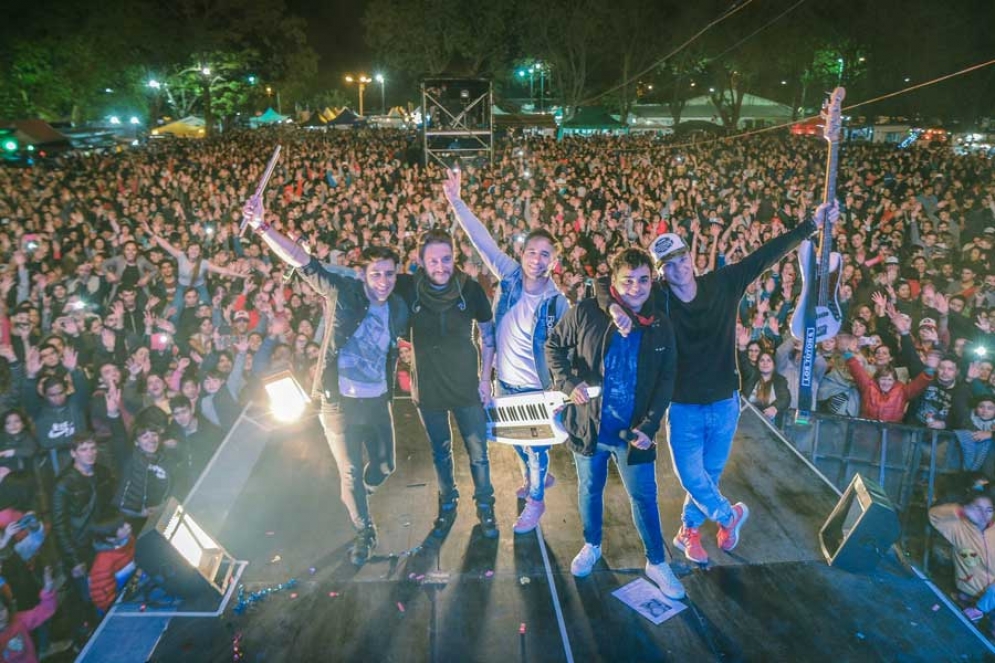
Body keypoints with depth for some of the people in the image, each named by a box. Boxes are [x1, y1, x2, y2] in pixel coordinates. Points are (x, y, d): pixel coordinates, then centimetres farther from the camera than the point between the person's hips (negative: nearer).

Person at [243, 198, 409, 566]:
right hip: (340, 402, -4)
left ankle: (356, 499, 51)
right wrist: (262, 227, -32)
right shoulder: (342, 293, -14)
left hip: (378, 401, 4)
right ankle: (364, 533, 32)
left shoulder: (399, 308, -2)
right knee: (351, 473, 8)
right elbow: (302, 261, -23)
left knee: (384, 466, 18)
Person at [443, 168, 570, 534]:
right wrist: (456, 201, -27)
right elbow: (482, 240, -19)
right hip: (504, 380, 4)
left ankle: (536, 500, 38)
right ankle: (538, 477, 53)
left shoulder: (558, 301, -19)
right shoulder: (509, 275, -12)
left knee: (535, 445, 14)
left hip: (536, 387, -4)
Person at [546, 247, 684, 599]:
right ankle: (591, 546, 44)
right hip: (588, 425, 0)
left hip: (633, 431, 0)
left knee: (644, 497, 11)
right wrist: (568, 383, -14)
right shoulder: (586, 313, -12)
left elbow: (666, 379, -1)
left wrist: (649, 425, -10)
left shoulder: (660, 325, -5)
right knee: (589, 490, 19)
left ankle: (656, 562, 31)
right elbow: (554, 346, 1)